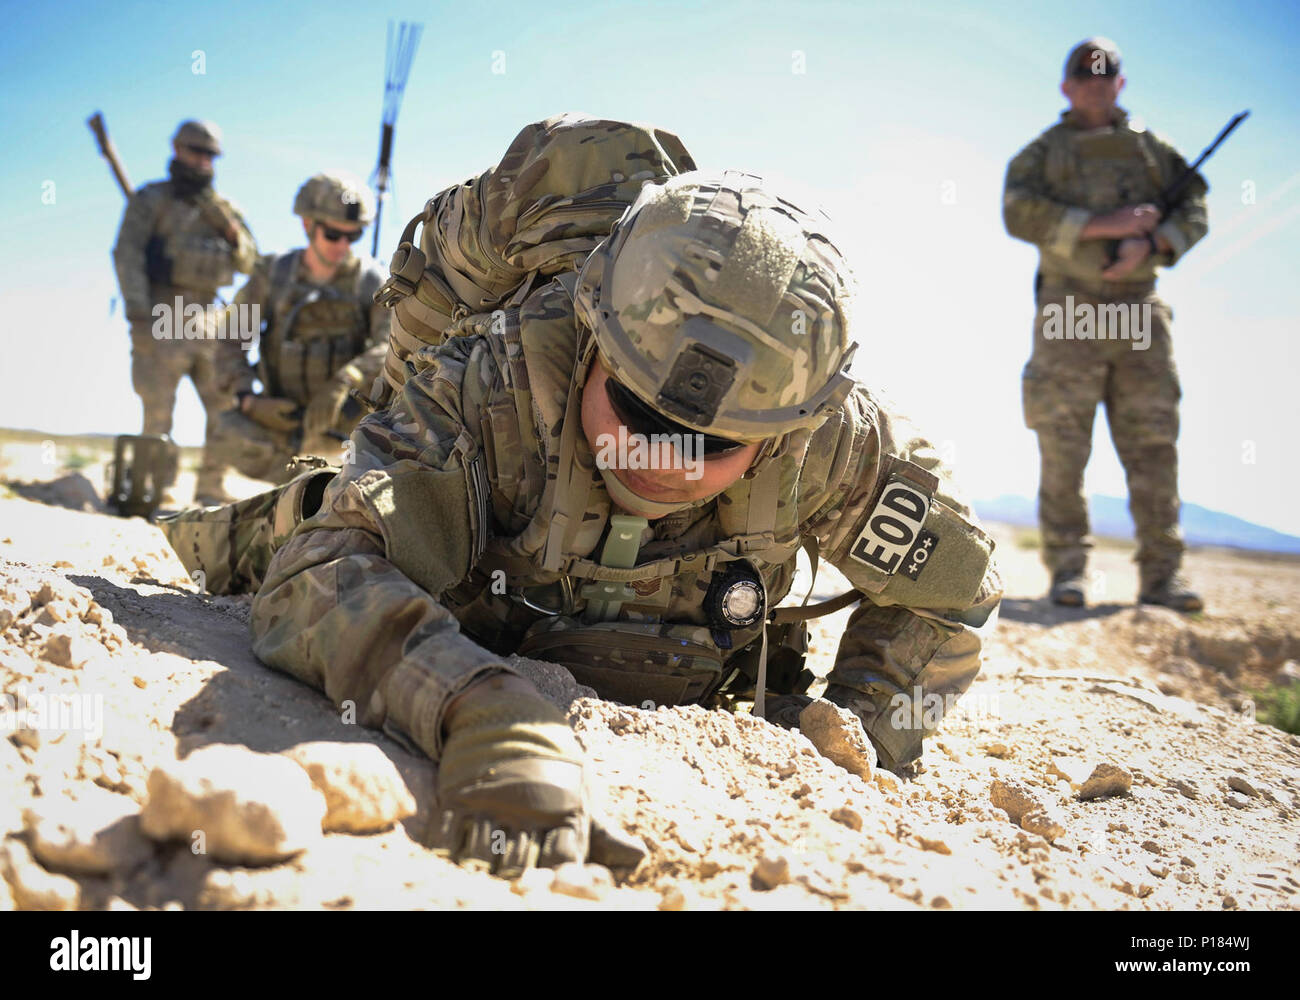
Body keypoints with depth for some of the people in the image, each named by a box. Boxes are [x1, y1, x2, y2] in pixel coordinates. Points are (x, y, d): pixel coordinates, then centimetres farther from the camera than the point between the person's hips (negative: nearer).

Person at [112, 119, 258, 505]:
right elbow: (127, 254, -5)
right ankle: (160, 490, 1)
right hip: (161, 320, -4)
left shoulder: (222, 206, 17)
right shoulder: (150, 199, 4)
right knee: (158, 412, -6)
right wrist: (138, 315, -16)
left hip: (208, 322, 5)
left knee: (228, 408, 0)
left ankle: (210, 488, 9)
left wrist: (229, 226, -6)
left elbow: (248, 263, 15)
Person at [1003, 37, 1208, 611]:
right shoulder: (1042, 152, 12)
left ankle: (1161, 575, -1)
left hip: (1139, 311, 2)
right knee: (1063, 444, -5)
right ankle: (1067, 569, 0)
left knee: (1153, 443, -3)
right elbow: (1019, 213, -5)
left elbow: (1193, 210, 11)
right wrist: (1105, 225, -13)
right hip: (1070, 311, -2)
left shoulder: (1154, 150, 19)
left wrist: (1149, 243, -10)